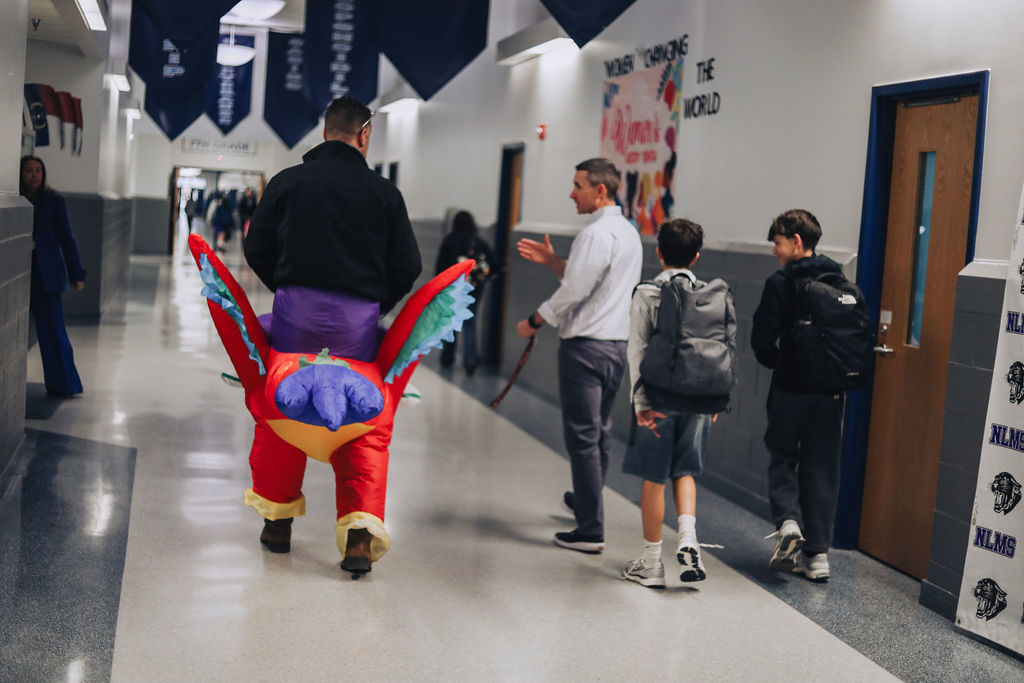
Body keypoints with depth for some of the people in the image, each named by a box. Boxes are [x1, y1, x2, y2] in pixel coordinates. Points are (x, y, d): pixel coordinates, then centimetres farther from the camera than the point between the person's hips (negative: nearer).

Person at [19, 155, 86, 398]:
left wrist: (77, 274, -3)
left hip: (46, 274, -2)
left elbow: (66, 238, 1)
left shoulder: (53, 201, 1)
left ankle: (62, 385, 7)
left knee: (52, 330, -2)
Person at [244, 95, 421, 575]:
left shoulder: (288, 181, 3)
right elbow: (407, 266, 2)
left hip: (296, 306, 1)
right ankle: (360, 532, -2)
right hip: (357, 317, 0)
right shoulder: (384, 192, 2)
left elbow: (257, 248, 5)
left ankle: (278, 520, 25)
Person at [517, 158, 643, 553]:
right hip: (618, 344, 10)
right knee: (600, 431, 20)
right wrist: (552, 260, 16)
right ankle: (587, 499, 37)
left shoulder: (596, 234, -15)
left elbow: (573, 292, -17)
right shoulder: (629, 232, 15)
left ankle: (591, 531, -4)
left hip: (585, 346, -10)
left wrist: (534, 322, -4)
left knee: (582, 436, -5)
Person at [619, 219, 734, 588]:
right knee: (684, 471, 19)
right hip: (700, 400, 3)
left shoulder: (646, 294, -5)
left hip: (661, 399, -3)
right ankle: (688, 534, -2)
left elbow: (637, 350, -9)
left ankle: (652, 563, 13)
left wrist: (642, 402, -8)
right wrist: (716, 399, 13)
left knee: (654, 478, 6)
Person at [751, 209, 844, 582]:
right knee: (821, 468, 10)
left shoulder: (781, 282, -10)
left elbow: (762, 337, -11)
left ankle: (788, 521, -9)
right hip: (831, 391, 4)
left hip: (791, 388, -4)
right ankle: (817, 553, 11)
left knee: (782, 459, 14)